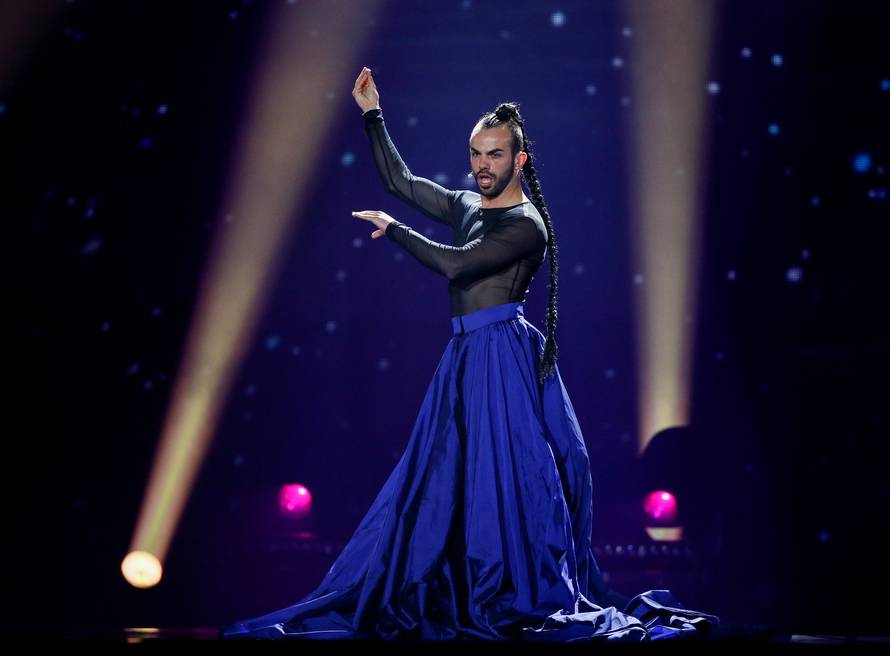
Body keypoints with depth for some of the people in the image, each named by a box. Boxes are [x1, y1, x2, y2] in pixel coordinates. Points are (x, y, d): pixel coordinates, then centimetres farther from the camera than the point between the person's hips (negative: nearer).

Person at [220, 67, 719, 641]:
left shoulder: (527, 223, -10)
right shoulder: (467, 206, 14)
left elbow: (453, 264, -18)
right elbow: (401, 181, 20)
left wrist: (392, 228, -8)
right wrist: (373, 115, 15)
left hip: (503, 355, -8)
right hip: (466, 356, 8)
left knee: (503, 472, -8)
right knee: (443, 473, 8)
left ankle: (527, 602, -3)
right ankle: (451, 595, 14)